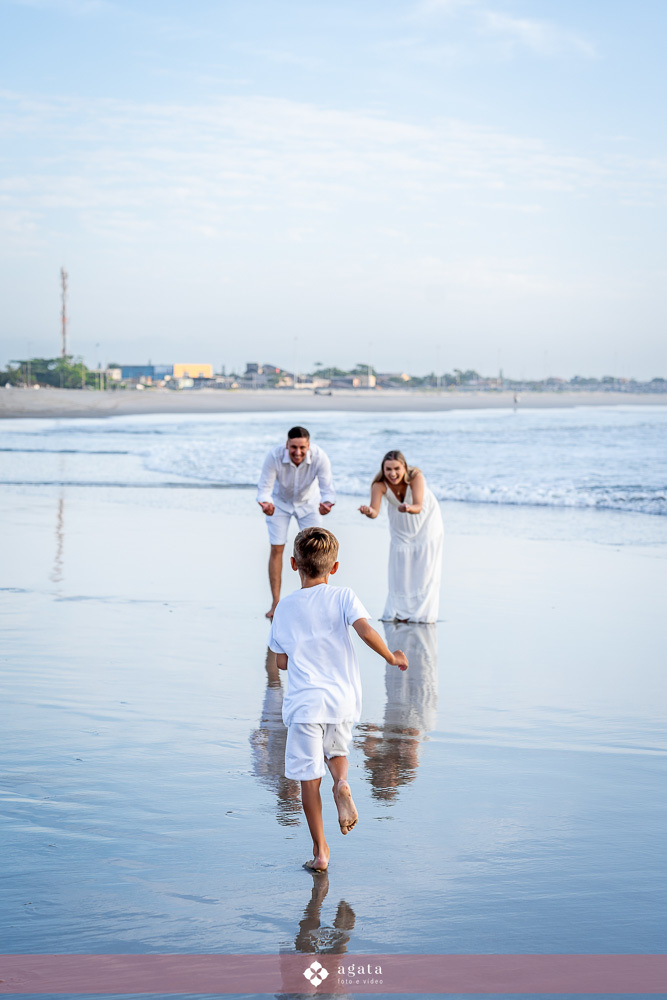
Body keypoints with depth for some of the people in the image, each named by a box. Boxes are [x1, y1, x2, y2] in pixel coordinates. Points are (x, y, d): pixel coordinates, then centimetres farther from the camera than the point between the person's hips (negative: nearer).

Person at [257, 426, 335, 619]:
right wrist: (265, 502, -56)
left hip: (309, 502, 1)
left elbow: (327, 487, -35)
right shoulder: (274, 456, -35)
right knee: (276, 549, -4)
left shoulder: (319, 457, -33)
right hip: (280, 502, -1)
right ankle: (275, 603, 4)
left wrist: (327, 502, -58)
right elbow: (264, 487, -33)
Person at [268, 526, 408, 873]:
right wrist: (391, 657, 0)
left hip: (304, 703, -1)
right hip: (342, 700, 1)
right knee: (337, 749, 28)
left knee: (309, 777, 5)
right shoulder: (343, 597, -1)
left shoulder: (285, 607, 5)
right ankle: (342, 782, -4)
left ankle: (320, 851, 7)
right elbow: (366, 631, -16)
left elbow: (282, 661, 9)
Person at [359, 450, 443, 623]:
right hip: (400, 526, 2)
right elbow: (375, 510, -43)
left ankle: (422, 613, 8)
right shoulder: (379, 484, -30)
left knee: (424, 568, -3)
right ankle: (400, 613, 15)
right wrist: (369, 512, -66)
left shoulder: (415, 477, -35)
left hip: (425, 520, -2)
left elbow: (418, 507, -47)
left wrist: (409, 509, -69)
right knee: (399, 569, 1)